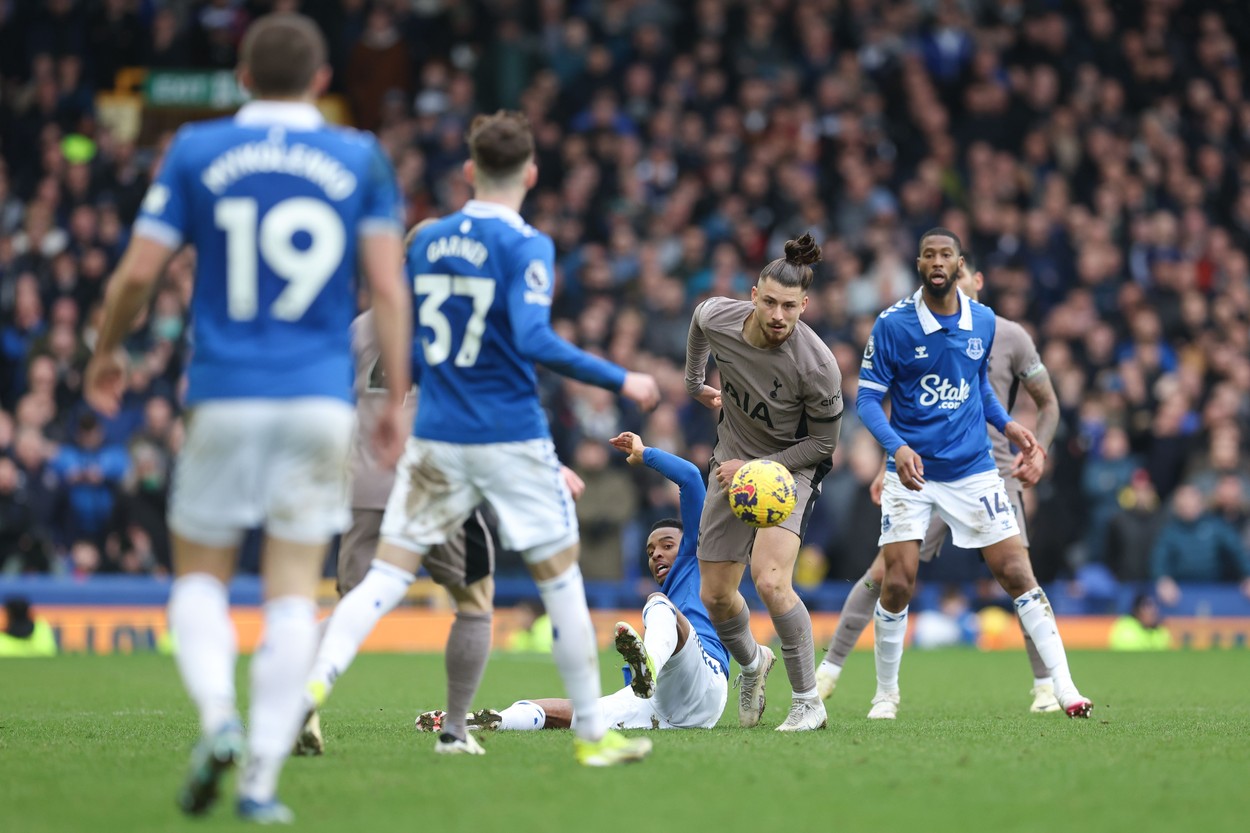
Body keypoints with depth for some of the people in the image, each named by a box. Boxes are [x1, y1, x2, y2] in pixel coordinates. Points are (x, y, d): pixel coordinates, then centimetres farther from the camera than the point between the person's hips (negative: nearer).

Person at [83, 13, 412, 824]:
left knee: (200, 574, 12)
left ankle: (218, 716, -14)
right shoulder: (362, 158, 4)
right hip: (321, 399, 0)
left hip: (225, 395, 0)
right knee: (294, 590, 4)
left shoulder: (196, 152, 3)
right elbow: (388, 285, -1)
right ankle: (263, 779, -2)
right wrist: (397, 400, 4)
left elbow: (138, 273, 1)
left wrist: (107, 353, 18)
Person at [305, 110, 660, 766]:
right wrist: (621, 382, -13)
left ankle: (312, 687, -17)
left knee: (387, 574, 2)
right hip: (511, 436, -4)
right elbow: (534, 340, -21)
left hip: (435, 438, 4)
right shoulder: (525, 246, -10)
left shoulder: (426, 241, 8)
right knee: (560, 577, 7)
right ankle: (592, 733, 11)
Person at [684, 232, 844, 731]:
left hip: (792, 466, -5)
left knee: (771, 581, -26)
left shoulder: (817, 365, -28)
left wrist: (755, 468, -21)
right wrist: (695, 383, 24)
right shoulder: (716, 318, -16)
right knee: (716, 596, 7)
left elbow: (822, 442, -15)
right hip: (733, 465, 5)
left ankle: (808, 703, -12)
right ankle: (753, 663, 42)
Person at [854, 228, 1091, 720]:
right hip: (912, 472, -2)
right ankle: (886, 693, 11)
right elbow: (868, 398, -8)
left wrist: (1008, 426, 5)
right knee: (897, 584, -10)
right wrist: (897, 447, -24)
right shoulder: (892, 325, -9)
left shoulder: (983, 322, 2)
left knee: (1017, 576, -3)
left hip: (972, 471, 2)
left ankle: (1063, 687, 2)